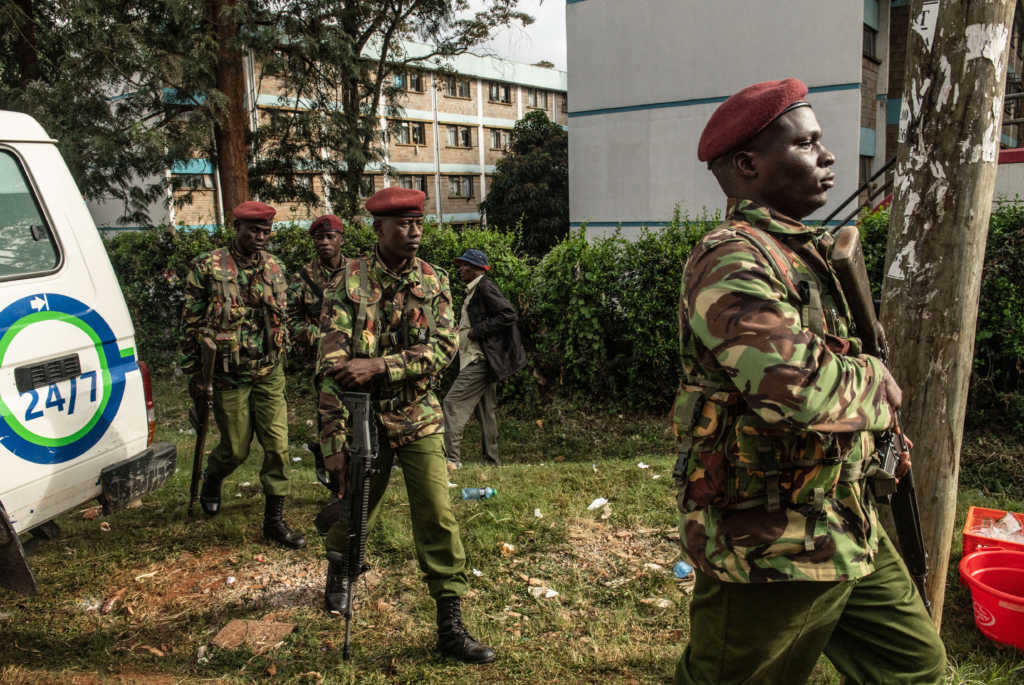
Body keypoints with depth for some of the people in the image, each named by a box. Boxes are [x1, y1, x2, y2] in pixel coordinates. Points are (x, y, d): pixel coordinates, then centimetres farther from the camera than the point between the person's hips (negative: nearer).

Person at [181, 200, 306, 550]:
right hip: (229, 375, -3)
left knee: (278, 446, 0)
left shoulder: (273, 267, 7)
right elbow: (190, 323, -2)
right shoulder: (208, 266, -5)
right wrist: (193, 372, -3)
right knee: (236, 449, 6)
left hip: (269, 373, 4)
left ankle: (274, 520, 12)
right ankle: (211, 478, 42)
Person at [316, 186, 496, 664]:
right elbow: (331, 362, -11)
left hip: (419, 420, 1)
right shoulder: (350, 280, -6)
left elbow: (444, 347, -11)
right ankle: (338, 569, 50)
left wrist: (378, 365, -25)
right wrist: (335, 438, -17)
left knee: (438, 517, -4)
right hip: (364, 419, -1)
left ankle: (451, 625, 7)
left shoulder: (434, 282, 0)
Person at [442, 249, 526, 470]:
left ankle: (450, 457, -17)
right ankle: (492, 461, 18)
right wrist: (460, 331, 13)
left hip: (481, 360, -11)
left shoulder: (485, 287, -10)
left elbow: (509, 315, -20)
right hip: (479, 360, 11)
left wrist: (477, 331, -18)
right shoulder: (473, 291, 20)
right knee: (484, 410, 12)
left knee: (453, 403, -15)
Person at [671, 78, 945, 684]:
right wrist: (879, 384, -14)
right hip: (771, 551, -9)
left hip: (847, 532, 9)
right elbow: (802, 386, -36)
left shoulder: (802, 251, 12)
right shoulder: (730, 261, -22)